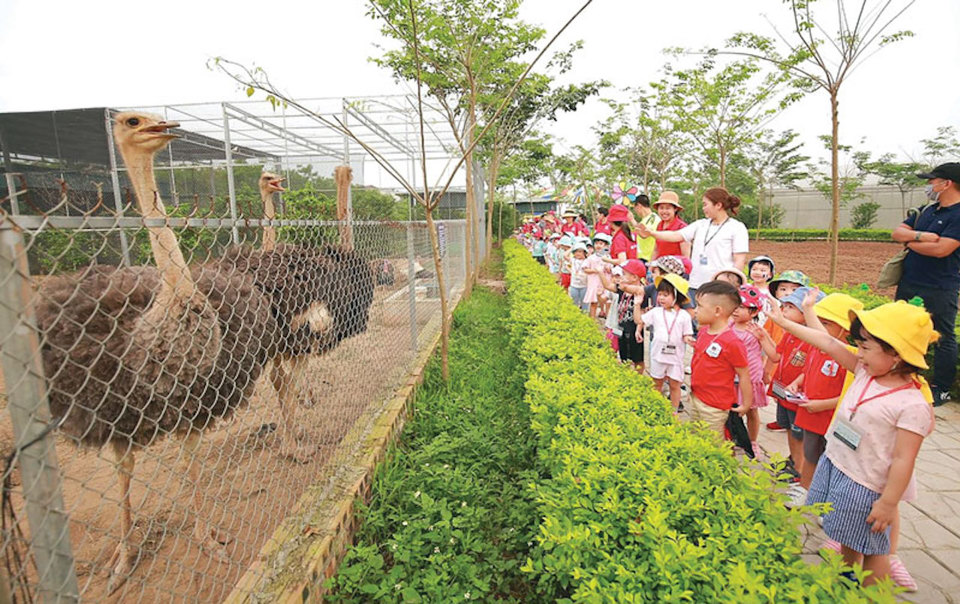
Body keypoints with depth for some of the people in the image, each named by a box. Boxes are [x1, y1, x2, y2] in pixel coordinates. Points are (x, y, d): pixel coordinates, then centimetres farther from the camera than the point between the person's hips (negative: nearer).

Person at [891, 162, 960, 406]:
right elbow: (897, 232, 6)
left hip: (939, 291, -8)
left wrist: (910, 241, -6)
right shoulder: (926, 211, 12)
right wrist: (922, 236, -13)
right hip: (908, 285, 8)